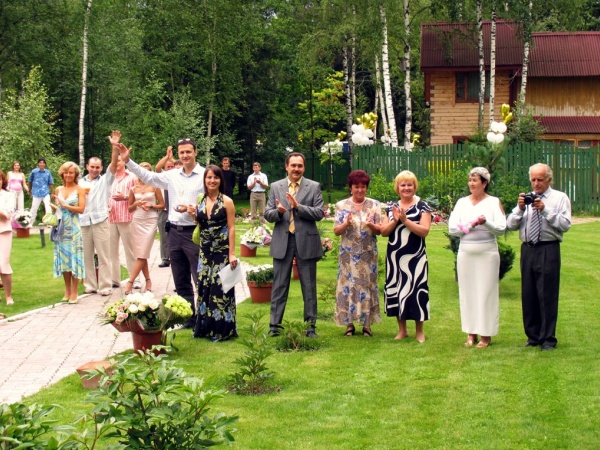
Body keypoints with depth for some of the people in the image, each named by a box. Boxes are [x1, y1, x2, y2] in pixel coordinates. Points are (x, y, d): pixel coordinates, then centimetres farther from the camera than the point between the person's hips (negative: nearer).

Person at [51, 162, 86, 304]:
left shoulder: (79, 190, -2)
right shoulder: (58, 190, 11)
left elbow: (81, 209, -11)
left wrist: (65, 205, -13)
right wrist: (53, 206, -1)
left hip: (73, 228, -4)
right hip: (61, 227, 4)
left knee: (74, 258, -4)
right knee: (63, 258, 6)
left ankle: (74, 293, -1)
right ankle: (67, 291, 14)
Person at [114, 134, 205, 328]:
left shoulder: (204, 176, -7)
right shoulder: (172, 175, 10)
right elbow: (147, 176, 9)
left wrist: (192, 209, -22)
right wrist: (127, 160, 1)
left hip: (194, 232, -6)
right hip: (175, 232, 6)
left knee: (200, 279, -4)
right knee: (181, 282, 12)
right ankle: (189, 318, 21)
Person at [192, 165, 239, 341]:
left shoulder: (227, 201, -7)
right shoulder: (200, 201, 6)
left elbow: (231, 228, -9)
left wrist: (232, 253, -14)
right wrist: (194, 215, -5)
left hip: (222, 251, -5)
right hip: (205, 251, 5)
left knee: (220, 288, -3)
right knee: (204, 287, 8)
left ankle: (222, 329, 4)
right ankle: (205, 327, 17)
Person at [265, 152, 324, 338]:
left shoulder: (314, 187, 2)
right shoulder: (276, 187, 7)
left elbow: (319, 213, -7)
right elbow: (268, 214, 4)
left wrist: (298, 206, -19)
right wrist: (278, 211, -18)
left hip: (306, 241, -1)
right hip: (282, 241, 1)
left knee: (309, 286, 5)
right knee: (279, 286, 5)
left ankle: (310, 325, 12)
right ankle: (275, 325, 10)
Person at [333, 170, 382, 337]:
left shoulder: (374, 205, 4)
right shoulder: (341, 205, 3)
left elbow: (380, 229, 1)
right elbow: (336, 231, -1)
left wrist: (371, 225, -20)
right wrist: (346, 224, -20)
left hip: (368, 254, 0)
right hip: (348, 254, 0)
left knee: (367, 285, 2)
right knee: (348, 285, 0)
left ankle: (366, 324, 8)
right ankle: (349, 323, 7)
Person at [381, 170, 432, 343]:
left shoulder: (422, 207, -1)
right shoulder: (391, 207, 11)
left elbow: (424, 231, -12)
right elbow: (384, 232, 5)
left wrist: (405, 220, -19)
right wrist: (395, 220, -11)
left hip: (415, 257, -4)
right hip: (394, 256, 4)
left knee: (415, 290, -3)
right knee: (395, 290, 6)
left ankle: (419, 331, 8)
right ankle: (402, 330, 18)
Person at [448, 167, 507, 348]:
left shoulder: (494, 202, 1)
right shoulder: (462, 203, 9)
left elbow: (501, 229, -9)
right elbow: (452, 229, 1)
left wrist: (486, 223, -25)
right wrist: (471, 225, -12)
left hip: (487, 253, -3)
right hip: (465, 253, 3)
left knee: (486, 292, -1)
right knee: (467, 292, 5)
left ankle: (486, 334, 4)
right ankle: (471, 333, 12)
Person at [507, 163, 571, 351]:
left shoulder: (560, 198, 3)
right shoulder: (526, 198, 14)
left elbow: (565, 225, -10)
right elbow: (511, 225, 8)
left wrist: (545, 210, -17)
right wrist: (520, 209, -8)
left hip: (548, 250, -4)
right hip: (527, 249, 5)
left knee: (547, 295, -4)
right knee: (528, 295, 8)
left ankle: (548, 339, 3)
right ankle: (533, 336, 18)